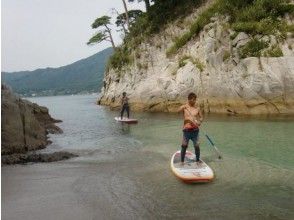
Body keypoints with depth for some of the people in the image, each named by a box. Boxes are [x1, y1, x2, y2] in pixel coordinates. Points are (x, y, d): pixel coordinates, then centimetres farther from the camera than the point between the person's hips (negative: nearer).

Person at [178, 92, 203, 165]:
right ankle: (182, 161, 7)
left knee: (196, 145, 3)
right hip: (186, 129, -2)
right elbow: (179, 111, -22)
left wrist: (199, 122, -8)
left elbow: (201, 117, 14)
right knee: (184, 145, -4)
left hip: (195, 129, 2)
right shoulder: (184, 107, -2)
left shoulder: (197, 108, 5)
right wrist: (184, 107, -42)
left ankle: (198, 160, 21)